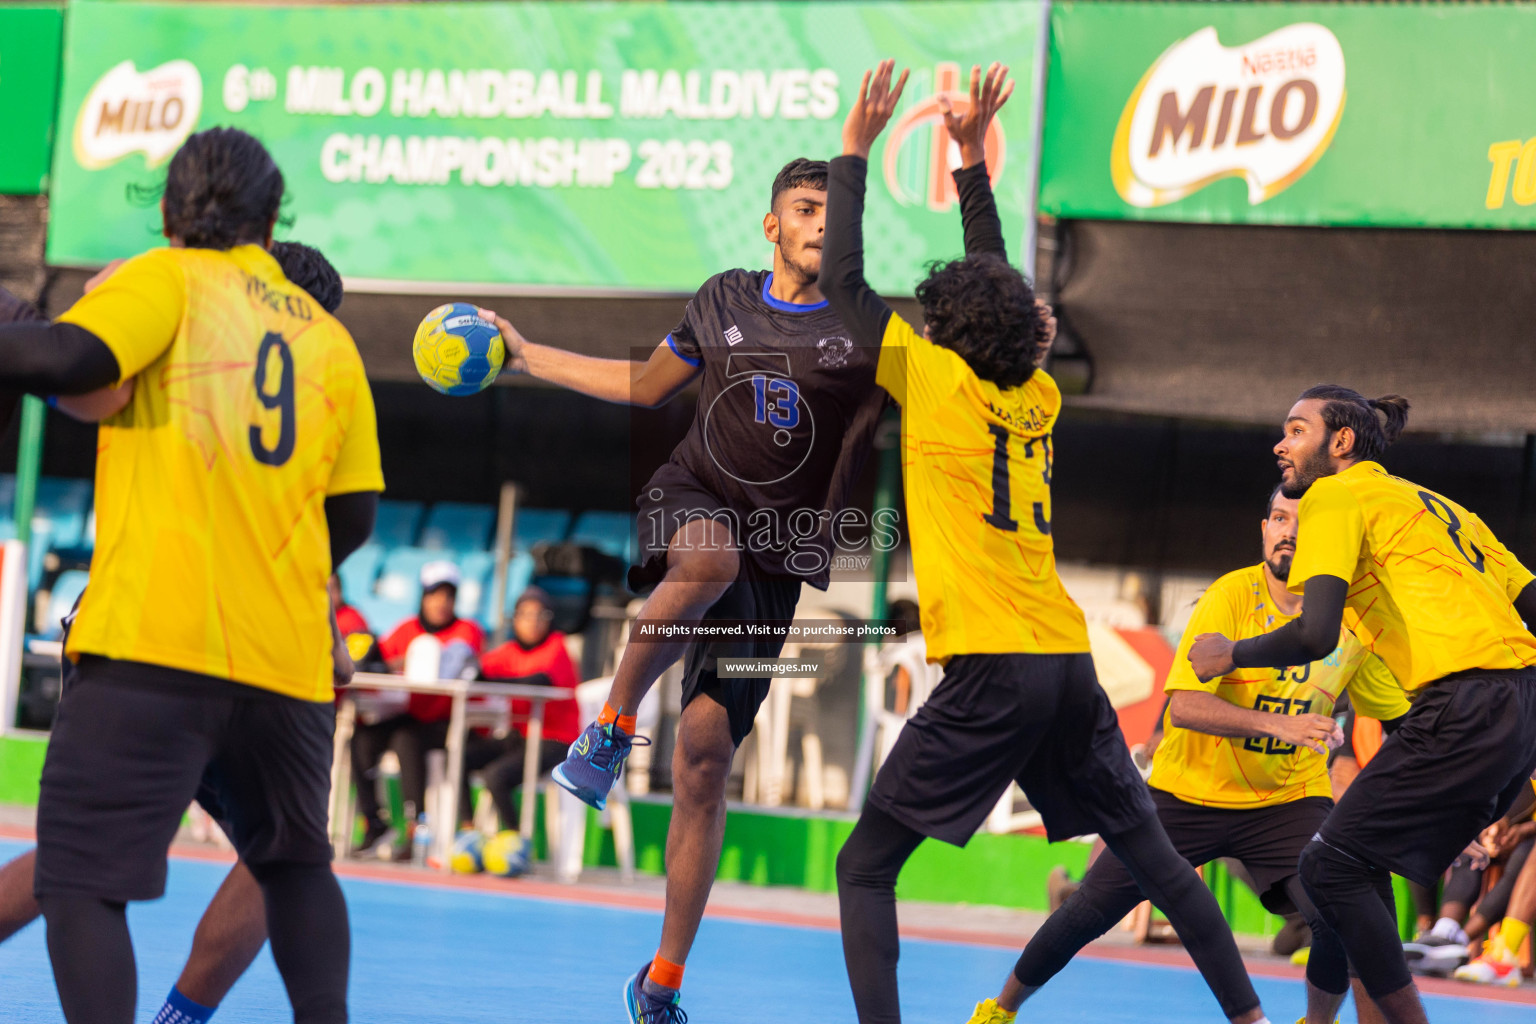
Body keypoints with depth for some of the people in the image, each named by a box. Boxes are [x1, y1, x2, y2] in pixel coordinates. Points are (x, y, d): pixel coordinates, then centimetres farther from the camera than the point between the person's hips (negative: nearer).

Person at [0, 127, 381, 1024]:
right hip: (286, 653, 5)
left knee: (79, 882, -4)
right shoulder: (330, 337, 16)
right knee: (296, 864, 26)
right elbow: (354, 514, 16)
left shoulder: (167, 282, 2)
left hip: (153, 643, -5)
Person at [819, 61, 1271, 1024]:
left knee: (866, 867, -3)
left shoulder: (940, 384, -4)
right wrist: (972, 160, 31)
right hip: (1068, 659, 6)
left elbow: (843, 279, 0)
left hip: (991, 671, -6)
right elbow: (998, 290, 29)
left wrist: (855, 151, 7)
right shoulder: (1037, 398, 12)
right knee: (1149, 849, 17)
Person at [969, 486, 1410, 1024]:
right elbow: (1183, 706, -27)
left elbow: (1401, 715, 9)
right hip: (1190, 792, -2)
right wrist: (1277, 724, -39)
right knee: (1090, 909, -2)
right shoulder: (1232, 596, -17)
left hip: (1288, 800, 2)